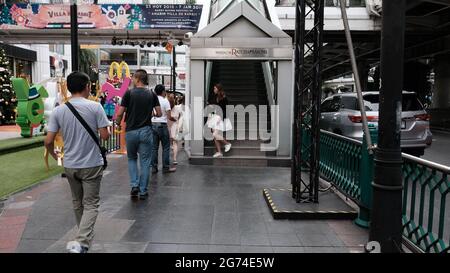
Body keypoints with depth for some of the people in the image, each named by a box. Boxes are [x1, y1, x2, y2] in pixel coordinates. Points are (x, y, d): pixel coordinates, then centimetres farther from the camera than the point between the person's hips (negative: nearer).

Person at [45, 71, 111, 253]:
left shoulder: (58, 110, -3)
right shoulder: (95, 107, -11)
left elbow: (48, 141, -5)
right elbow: (105, 136, -12)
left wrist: (55, 155, 15)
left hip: (70, 165, 4)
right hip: (91, 164, -4)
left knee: (77, 203, 21)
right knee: (90, 204, 5)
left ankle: (84, 237, 38)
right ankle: (81, 242, -11)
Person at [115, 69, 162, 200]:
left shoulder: (129, 93, -5)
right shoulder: (152, 95, 2)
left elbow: (120, 113, -7)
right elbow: (159, 113, 1)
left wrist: (118, 124, 13)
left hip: (131, 131, -1)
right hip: (146, 131, 1)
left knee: (132, 159, 19)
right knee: (145, 162, 7)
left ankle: (134, 185, 8)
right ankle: (143, 191, 10)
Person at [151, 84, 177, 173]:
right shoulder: (165, 101, -6)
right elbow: (169, 117, -10)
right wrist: (175, 119, 8)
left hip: (153, 124, 5)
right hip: (162, 125, -5)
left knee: (154, 147, 9)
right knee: (166, 147, 4)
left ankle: (154, 167, 12)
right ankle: (166, 167, 6)